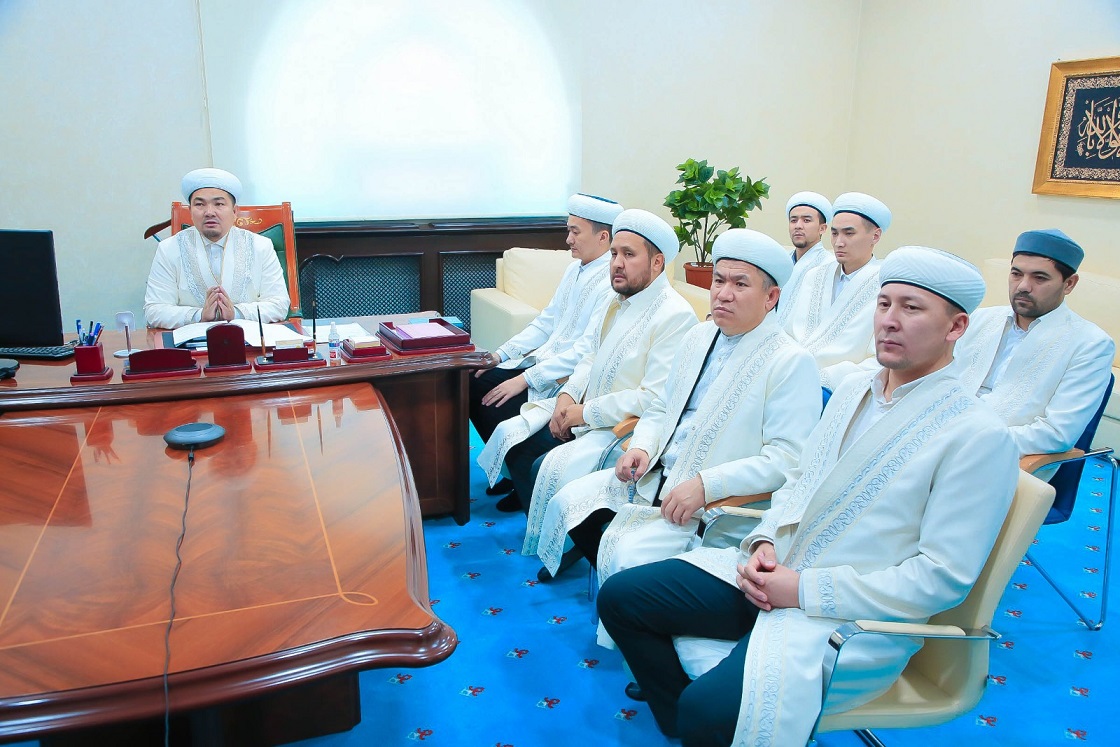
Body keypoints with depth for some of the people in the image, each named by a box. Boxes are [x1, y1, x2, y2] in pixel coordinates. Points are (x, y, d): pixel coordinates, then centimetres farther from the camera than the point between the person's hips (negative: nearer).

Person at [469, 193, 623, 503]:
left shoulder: (613, 283, -19)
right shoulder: (575, 270, 11)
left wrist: (525, 379, -22)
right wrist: (500, 355, 5)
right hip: (543, 360, 9)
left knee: (497, 410, -20)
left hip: (568, 381, -9)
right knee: (476, 384, -1)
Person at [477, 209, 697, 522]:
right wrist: (567, 395, -4)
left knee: (549, 469, -24)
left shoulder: (675, 316, -18)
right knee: (510, 436, 1)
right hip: (582, 407, 9)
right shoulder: (616, 299, 10)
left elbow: (655, 399, -24)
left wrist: (586, 412, -18)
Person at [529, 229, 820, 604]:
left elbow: (786, 459, -19)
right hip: (654, 473, 8)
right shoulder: (698, 336, 11)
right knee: (565, 503, -2)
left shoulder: (793, 362, -12)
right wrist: (641, 446, -1)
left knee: (626, 554, -25)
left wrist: (705, 485, -25)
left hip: (717, 501, -7)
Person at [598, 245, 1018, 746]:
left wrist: (805, 590, -18)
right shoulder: (852, 390, 10)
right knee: (620, 595, 1)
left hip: (851, 616, -7)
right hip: (770, 572, 7)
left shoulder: (980, 436, -13)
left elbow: (942, 576, -16)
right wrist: (764, 542, -4)